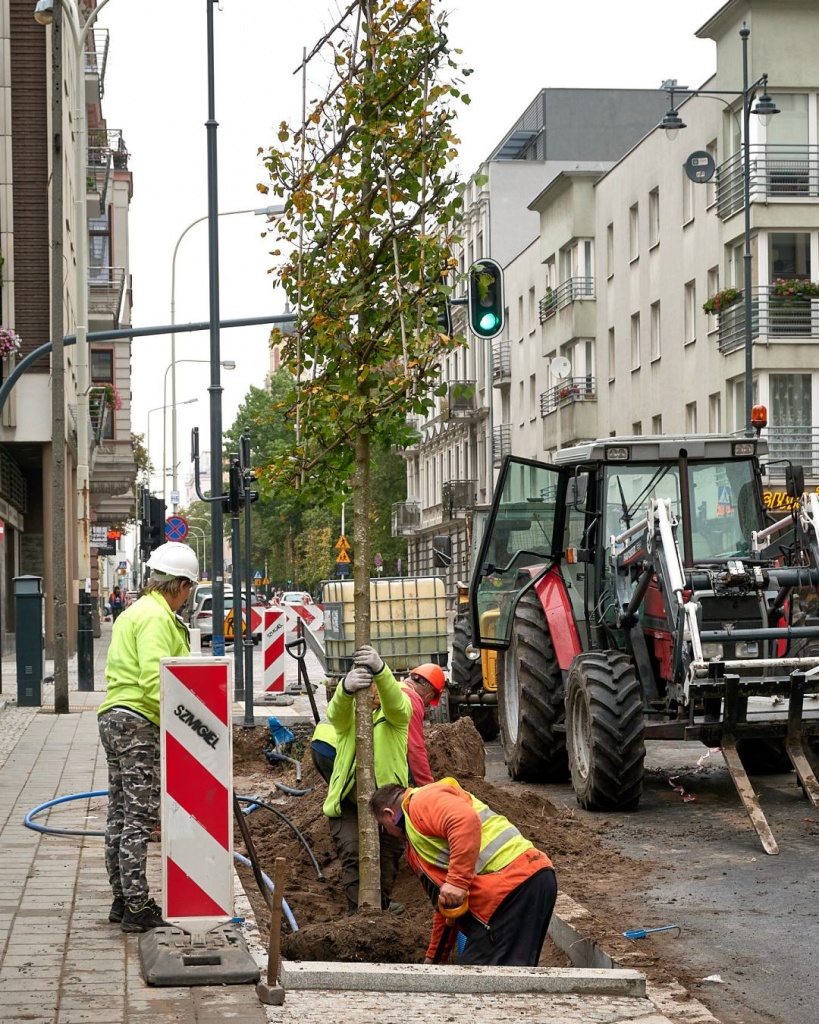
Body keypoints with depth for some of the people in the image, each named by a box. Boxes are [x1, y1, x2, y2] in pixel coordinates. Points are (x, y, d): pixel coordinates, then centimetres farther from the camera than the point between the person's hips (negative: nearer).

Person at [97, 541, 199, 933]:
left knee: (120, 814, 14)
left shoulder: (135, 612, 19)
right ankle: (137, 908, -7)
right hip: (138, 722, -11)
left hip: (114, 718, 11)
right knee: (139, 818, -8)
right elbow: (154, 678, -24)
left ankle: (123, 900, 21)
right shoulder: (157, 617, -14)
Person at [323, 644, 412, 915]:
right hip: (348, 803, -1)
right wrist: (347, 687, -52)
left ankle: (381, 903, 37)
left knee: (389, 854, 13)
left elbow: (395, 702, -27)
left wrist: (380, 670, -50)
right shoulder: (347, 713, 0)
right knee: (352, 853, -16)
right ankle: (357, 911, -14)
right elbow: (336, 711, -25)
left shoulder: (397, 714, -2)